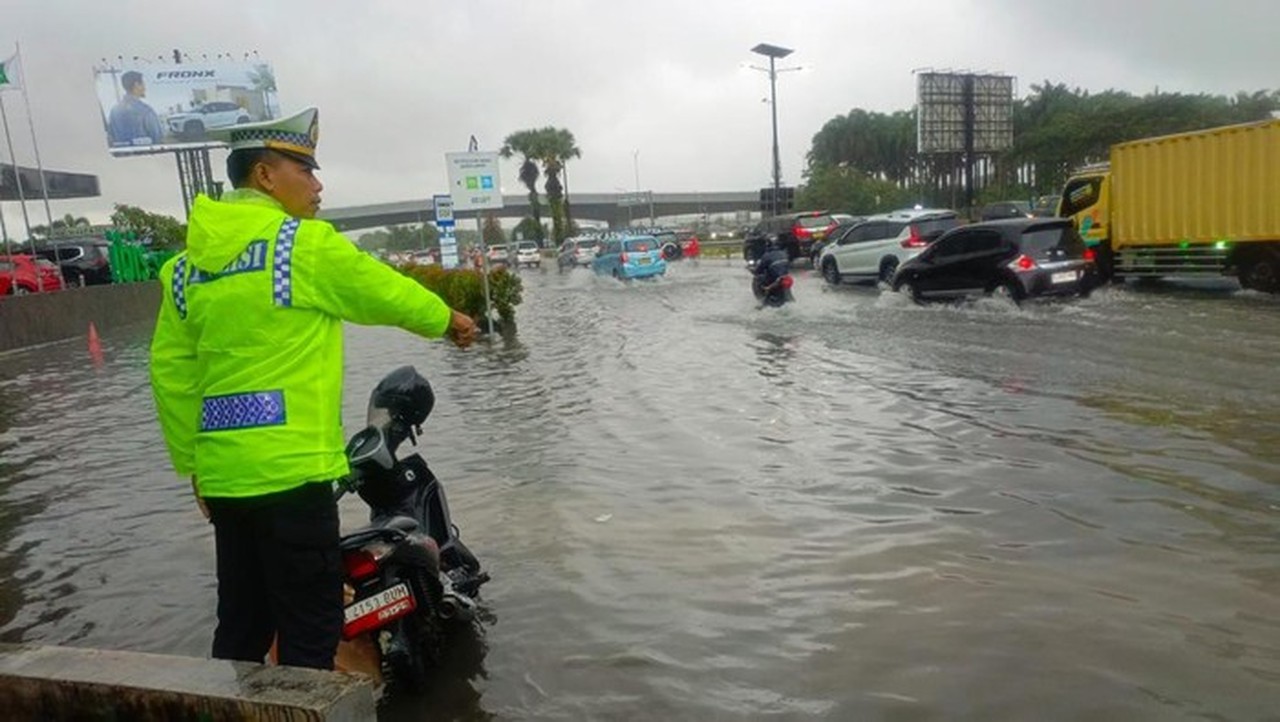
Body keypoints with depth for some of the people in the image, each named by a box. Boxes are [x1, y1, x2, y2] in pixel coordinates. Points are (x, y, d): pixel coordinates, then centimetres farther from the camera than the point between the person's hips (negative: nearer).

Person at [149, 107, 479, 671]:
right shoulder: (305, 243, -10)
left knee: (242, 627, 19)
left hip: (223, 474, 7)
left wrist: (192, 462, 17)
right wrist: (447, 320, 20)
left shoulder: (190, 261, 10)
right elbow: (386, 293, 2)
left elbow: (169, 369, 10)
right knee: (310, 630, 4)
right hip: (289, 471, -7)